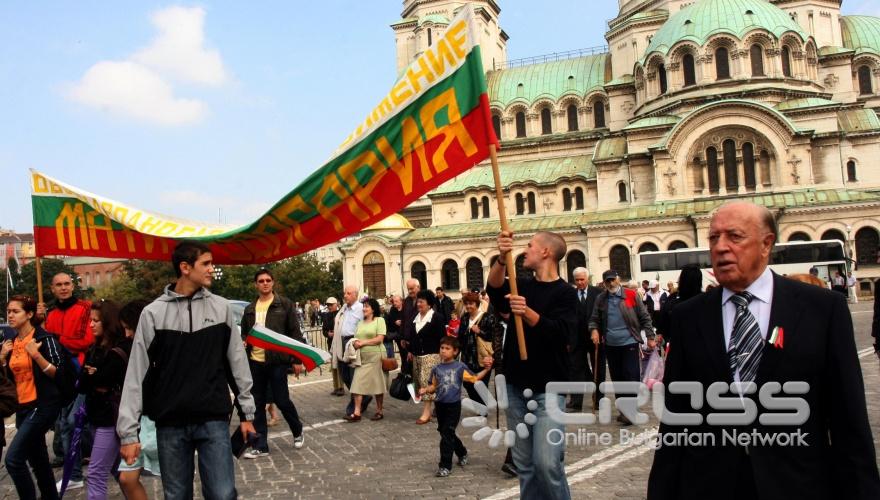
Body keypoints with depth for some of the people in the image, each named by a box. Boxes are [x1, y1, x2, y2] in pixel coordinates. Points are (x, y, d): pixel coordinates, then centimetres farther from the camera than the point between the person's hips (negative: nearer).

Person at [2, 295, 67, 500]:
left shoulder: (45, 338, -11)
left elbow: (58, 373, -15)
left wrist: (36, 354, -24)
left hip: (43, 405, -8)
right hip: (23, 407, 8)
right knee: (37, 460, 15)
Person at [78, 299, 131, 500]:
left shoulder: (120, 351, -13)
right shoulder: (95, 349, 12)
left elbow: (87, 382, -19)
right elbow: (80, 385, 3)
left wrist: (90, 379, 0)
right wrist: (97, 384, -14)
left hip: (111, 419, -8)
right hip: (96, 416, 8)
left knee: (96, 475, -9)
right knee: (118, 470, 17)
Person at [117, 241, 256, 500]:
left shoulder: (221, 307, 3)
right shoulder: (153, 313, -2)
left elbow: (237, 362, 8)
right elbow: (137, 375, -2)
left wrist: (247, 412, 8)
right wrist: (128, 431, -5)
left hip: (214, 420, 0)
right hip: (170, 424, 0)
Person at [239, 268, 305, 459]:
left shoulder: (284, 304, -1)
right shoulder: (250, 308, 11)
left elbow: (295, 333, -2)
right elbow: (244, 334, 18)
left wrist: (297, 359, -7)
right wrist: (244, 343, -4)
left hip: (277, 360, -4)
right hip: (255, 362, 4)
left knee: (281, 400, 0)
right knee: (258, 403, 8)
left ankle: (298, 431, 26)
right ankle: (260, 445, 16)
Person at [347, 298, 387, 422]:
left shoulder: (379, 320, 0)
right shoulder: (361, 323, 19)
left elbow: (379, 339, -9)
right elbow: (356, 338, 16)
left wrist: (363, 342, -10)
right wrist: (356, 343, -7)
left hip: (375, 356, -5)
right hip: (361, 357, 5)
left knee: (377, 384, 3)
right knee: (358, 383, -3)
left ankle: (379, 411, 14)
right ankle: (356, 412, -1)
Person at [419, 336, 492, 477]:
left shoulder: (460, 367, -4)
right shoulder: (436, 369, 4)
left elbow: (474, 378, 1)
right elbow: (434, 386, 9)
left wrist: (486, 369, -8)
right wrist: (425, 390, -10)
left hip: (454, 405, -4)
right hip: (440, 404, 5)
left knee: (447, 434, -7)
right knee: (444, 432, 16)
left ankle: (445, 466, 1)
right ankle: (462, 453, 41)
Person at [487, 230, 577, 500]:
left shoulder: (565, 293, -5)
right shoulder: (522, 285, 10)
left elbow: (561, 333, -20)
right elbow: (495, 292, -11)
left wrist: (528, 313, -35)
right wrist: (502, 258, -29)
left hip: (547, 389, -5)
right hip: (516, 387, 5)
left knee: (547, 462, -13)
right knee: (524, 463, 9)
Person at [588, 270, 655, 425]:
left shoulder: (631, 295, -3)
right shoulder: (600, 299, 6)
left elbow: (645, 317, 0)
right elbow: (594, 319, 10)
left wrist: (650, 337, -3)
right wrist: (594, 329, -11)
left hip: (629, 343, -4)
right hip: (610, 345, 4)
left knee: (631, 376, -7)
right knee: (617, 378, 10)